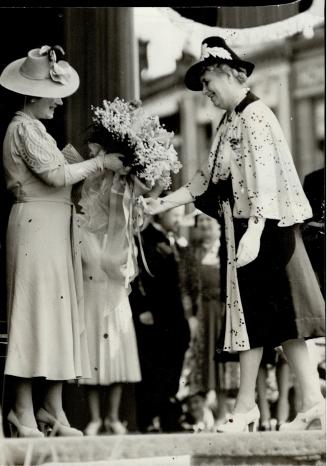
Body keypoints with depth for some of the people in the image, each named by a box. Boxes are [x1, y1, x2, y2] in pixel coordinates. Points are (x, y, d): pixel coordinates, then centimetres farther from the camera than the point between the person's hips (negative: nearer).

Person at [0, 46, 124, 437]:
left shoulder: (35, 128, 21)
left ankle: (52, 409, 10)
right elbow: (56, 174, -17)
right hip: (37, 224, -10)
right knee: (36, 312, -9)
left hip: (55, 227, 10)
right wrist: (101, 162, -11)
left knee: (58, 313, 8)